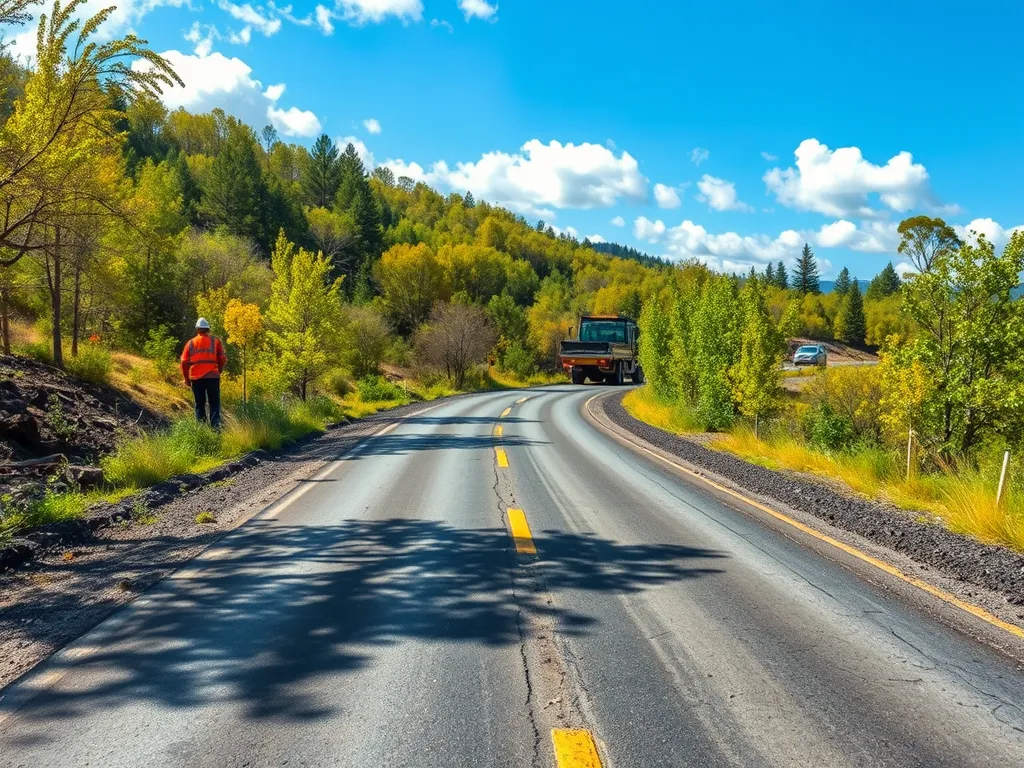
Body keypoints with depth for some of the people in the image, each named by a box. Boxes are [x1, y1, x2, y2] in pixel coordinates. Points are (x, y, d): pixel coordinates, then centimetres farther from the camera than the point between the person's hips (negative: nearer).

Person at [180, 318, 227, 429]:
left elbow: (184, 362, 4)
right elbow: (223, 359, -1)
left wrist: (187, 378, 14)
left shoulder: (191, 343, 7)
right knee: (214, 403, 4)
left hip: (196, 378, 1)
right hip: (212, 376, -1)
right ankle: (215, 426, -8)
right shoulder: (215, 341, 4)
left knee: (200, 404, 11)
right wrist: (218, 370, 17)